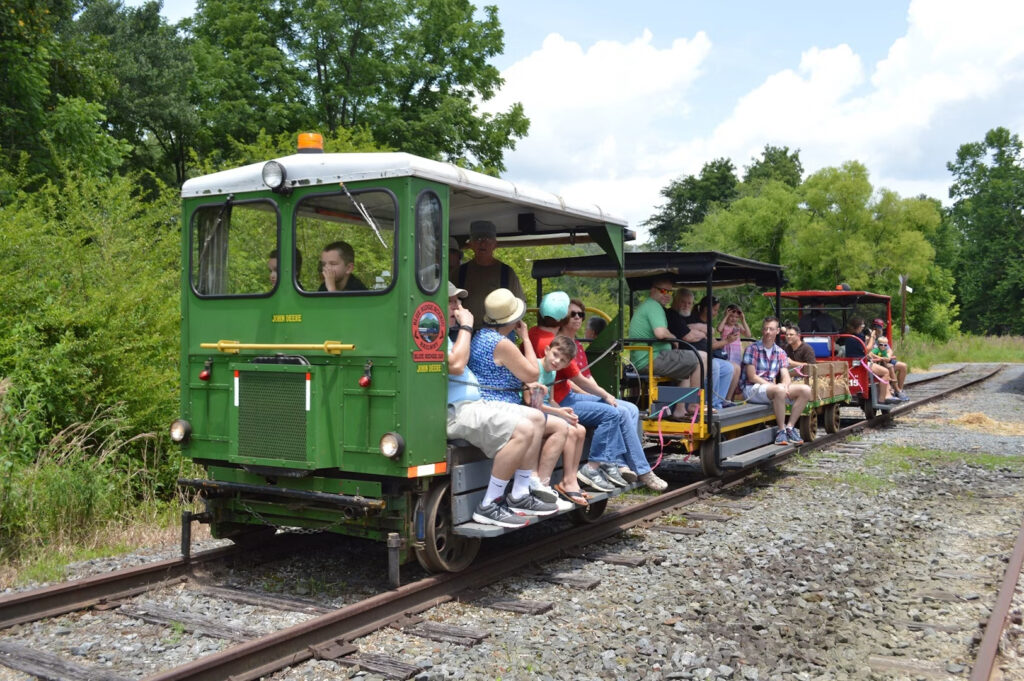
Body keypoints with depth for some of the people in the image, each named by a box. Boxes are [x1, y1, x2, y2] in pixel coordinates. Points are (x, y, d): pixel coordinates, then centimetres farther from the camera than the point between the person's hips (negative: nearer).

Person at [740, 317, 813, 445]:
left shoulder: (780, 352, 12)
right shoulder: (752, 349, -7)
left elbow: (785, 376, 4)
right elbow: (752, 377, -13)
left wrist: (785, 385, -21)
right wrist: (776, 386, -19)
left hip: (771, 387, 7)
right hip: (752, 388, -7)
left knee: (806, 390, -10)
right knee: (779, 390, -36)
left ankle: (790, 427, -9)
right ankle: (781, 430, -23)